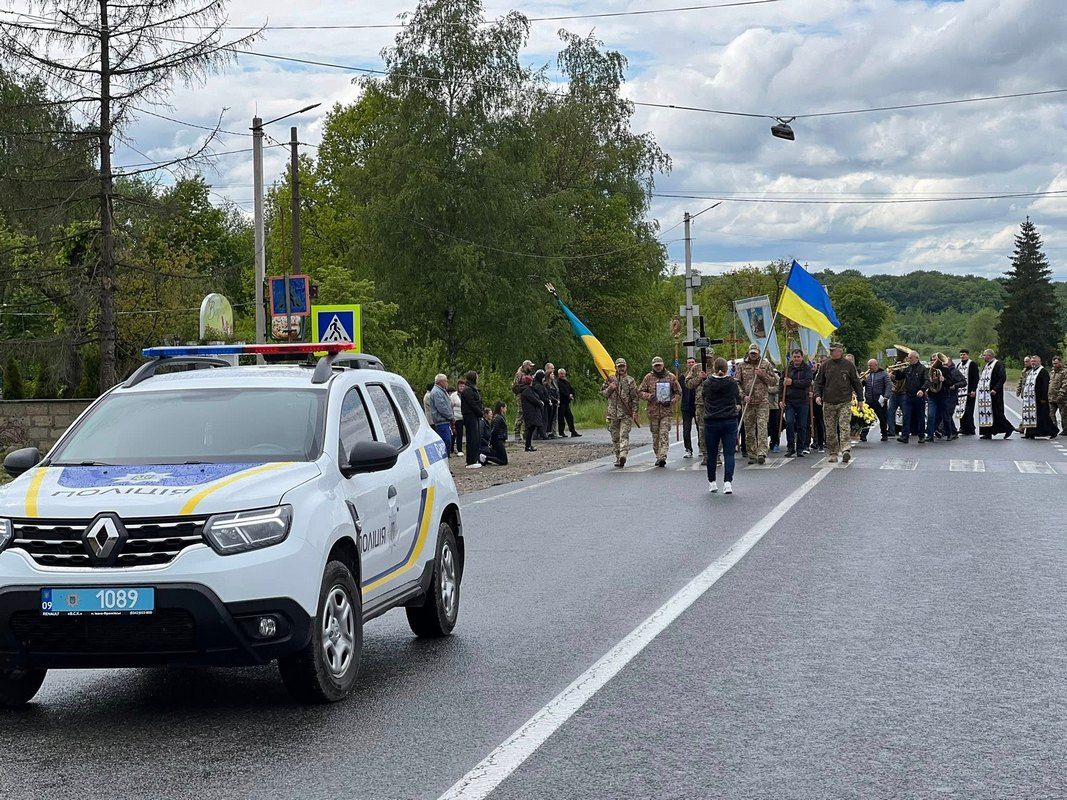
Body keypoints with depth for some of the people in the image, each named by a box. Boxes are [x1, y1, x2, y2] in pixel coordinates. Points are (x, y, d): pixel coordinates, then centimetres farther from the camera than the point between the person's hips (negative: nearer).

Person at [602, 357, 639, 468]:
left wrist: (635, 412, -7)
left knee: (624, 435, -15)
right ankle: (618, 458, 16)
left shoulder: (630, 381, 3)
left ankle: (623, 455, -28)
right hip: (612, 412, 3)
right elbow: (602, 392, 13)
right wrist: (609, 389, -7)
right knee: (615, 437, 7)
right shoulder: (610, 380, 11)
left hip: (626, 413, -3)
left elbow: (635, 398, 1)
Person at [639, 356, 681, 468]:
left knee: (664, 434, -13)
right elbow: (641, 391, 9)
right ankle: (658, 456, 17)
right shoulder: (648, 378, 6)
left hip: (666, 410, -2)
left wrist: (671, 401, -6)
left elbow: (678, 392, 12)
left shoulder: (671, 377, 5)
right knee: (655, 435, 6)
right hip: (653, 410, 2)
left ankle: (662, 457, -20)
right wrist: (649, 396, -11)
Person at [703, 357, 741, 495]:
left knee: (711, 454, 12)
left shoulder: (706, 383, -2)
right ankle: (728, 482, -15)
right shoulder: (733, 383, -1)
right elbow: (738, 400, 13)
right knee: (729, 454, -2)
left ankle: (712, 482, 20)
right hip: (730, 421, 0)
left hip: (711, 422, 0)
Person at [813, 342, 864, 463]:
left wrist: (860, 399, 8)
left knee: (845, 426, -14)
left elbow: (856, 383, 9)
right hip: (828, 403, 2)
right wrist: (817, 395, -4)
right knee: (830, 430, 4)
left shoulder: (849, 365, 3)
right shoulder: (825, 365, 7)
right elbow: (819, 382, 12)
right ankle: (833, 453, 11)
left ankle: (846, 450, -22)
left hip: (845, 402, -2)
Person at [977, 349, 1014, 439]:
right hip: (985, 394, 8)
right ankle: (987, 433, 8)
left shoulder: (998, 365, -9)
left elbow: (1003, 378, -18)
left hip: (994, 394, -8)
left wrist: (995, 389, -23)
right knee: (985, 412, 5)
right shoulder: (986, 366, 17)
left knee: (997, 413, -6)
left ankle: (1008, 429, 7)